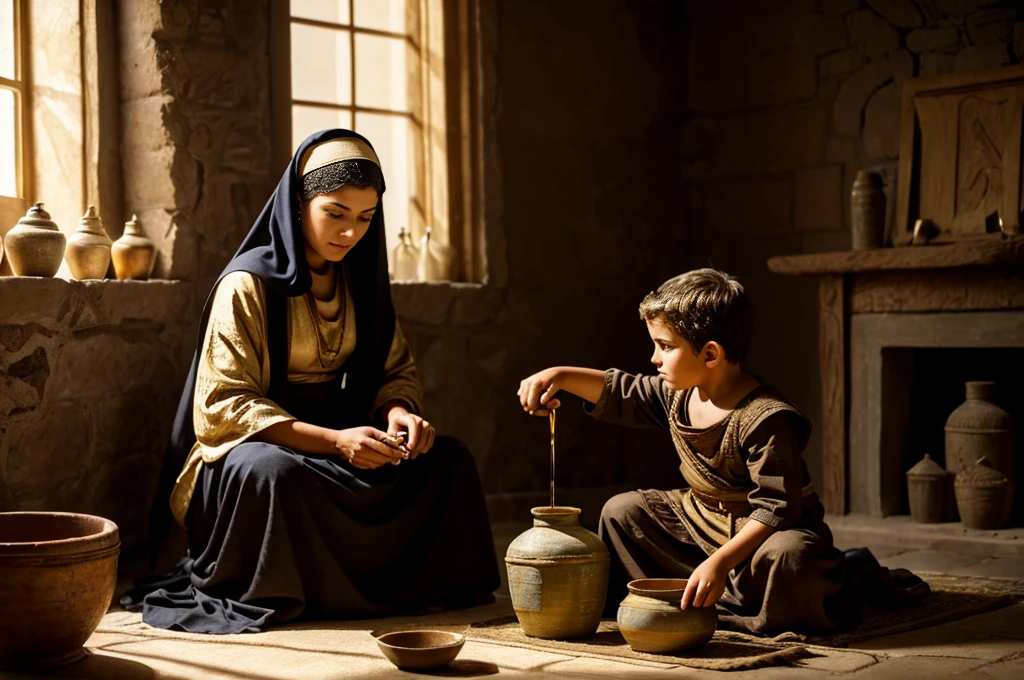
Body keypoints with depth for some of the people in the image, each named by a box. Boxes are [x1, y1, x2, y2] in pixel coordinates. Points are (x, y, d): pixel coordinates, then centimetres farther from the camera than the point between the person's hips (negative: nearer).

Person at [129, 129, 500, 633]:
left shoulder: (360, 281, 6)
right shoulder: (248, 283, -13)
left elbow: (396, 369, 11)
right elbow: (225, 404, -17)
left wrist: (400, 413, -15)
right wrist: (332, 441, -29)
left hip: (338, 438, 6)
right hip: (253, 445, -6)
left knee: (449, 459, -13)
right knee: (274, 471, -40)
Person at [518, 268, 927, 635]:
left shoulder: (766, 420, -29)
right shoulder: (678, 395, -3)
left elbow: (775, 509, -31)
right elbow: (621, 394, 13)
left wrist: (719, 563, -38)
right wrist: (561, 376, -1)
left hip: (767, 531, -8)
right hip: (701, 519, 8)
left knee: (788, 558, -40)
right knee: (622, 512, 4)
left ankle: (851, 577, -6)